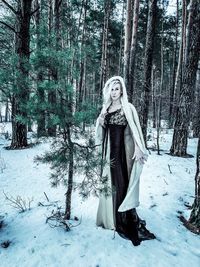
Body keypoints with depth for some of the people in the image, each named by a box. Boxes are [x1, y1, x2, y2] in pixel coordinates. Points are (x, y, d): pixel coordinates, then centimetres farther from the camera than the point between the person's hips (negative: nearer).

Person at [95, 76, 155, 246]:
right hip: (110, 149, 5)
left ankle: (126, 219, 11)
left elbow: (135, 129, -10)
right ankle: (113, 217, 26)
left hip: (124, 149, -5)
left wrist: (138, 148, -18)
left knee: (123, 182, -3)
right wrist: (100, 122, -3)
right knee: (111, 182, 10)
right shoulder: (106, 108, 11)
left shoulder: (128, 107, -5)